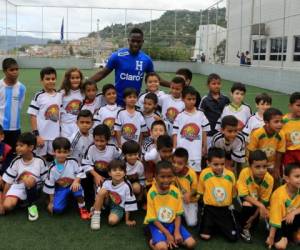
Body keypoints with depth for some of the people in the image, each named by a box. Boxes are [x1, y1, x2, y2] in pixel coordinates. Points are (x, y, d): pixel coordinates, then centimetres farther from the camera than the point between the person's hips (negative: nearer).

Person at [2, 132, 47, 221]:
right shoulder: (16, 161, -8)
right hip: (18, 187, 2)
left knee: (30, 179, -37)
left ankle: (31, 204, -12)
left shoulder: (39, 161, -12)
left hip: (33, 189, -1)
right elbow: (8, 182, -1)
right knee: (7, 205, -27)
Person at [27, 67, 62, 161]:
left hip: (55, 135, 4)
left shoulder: (60, 96, 5)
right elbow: (33, 116, -8)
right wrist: (36, 135, -13)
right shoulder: (38, 96, -9)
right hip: (42, 135, -4)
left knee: (52, 159, 14)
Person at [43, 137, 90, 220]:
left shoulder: (72, 161, -14)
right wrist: (51, 202, 0)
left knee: (77, 188, -36)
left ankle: (82, 208, -10)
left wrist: (76, 181, -26)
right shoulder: (52, 168, -12)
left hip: (73, 185, -1)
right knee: (57, 208, -17)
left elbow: (80, 172, -4)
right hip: (60, 189, 1)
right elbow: (50, 185, -4)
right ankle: (65, 199, 20)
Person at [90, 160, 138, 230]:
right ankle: (96, 215, -17)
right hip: (108, 202, 4)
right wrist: (94, 208, -5)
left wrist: (127, 220, -11)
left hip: (119, 206, -4)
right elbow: (99, 195, -2)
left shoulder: (126, 186, -24)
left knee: (112, 221, -34)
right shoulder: (106, 182, -14)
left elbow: (129, 203, -17)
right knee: (102, 190, -28)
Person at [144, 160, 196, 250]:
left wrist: (177, 231, -15)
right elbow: (153, 218, -13)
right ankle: (154, 241, 0)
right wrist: (167, 234, -17)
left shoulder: (175, 192, -8)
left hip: (172, 222, 5)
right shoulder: (152, 193, -18)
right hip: (156, 224, -5)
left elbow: (178, 214, 0)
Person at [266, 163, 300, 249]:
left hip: (292, 218, 5)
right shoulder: (279, 194, -29)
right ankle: (286, 237, 13)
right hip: (281, 221, -4)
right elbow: (275, 218, -24)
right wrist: (271, 237, -18)